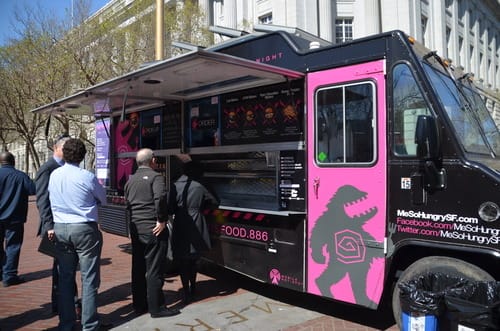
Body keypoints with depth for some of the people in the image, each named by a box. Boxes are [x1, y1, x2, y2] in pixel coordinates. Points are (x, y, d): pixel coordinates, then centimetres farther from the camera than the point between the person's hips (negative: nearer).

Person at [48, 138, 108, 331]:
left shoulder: (53, 175, 1)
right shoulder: (87, 177, -13)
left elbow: (51, 199, 15)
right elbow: (103, 199, 2)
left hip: (60, 228, 5)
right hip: (85, 229, -5)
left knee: (65, 277, 13)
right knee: (89, 279, 3)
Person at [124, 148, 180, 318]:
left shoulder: (130, 180, 12)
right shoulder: (155, 177, -11)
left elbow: (127, 202, 14)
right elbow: (160, 197, -27)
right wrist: (162, 220, -18)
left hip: (135, 228, 7)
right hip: (153, 229, -7)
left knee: (138, 268, 14)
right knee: (154, 269, -1)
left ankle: (139, 304, 24)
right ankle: (156, 307, 6)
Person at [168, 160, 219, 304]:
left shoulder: (176, 186, -6)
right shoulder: (199, 187, -2)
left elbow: (170, 208, -6)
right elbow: (215, 202, 7)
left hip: (180, 228, -2)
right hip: (196, 228, 2)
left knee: (183, 261, 7)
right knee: (193, 259, 18)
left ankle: (186, 292, 6)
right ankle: (192, 288, 30)